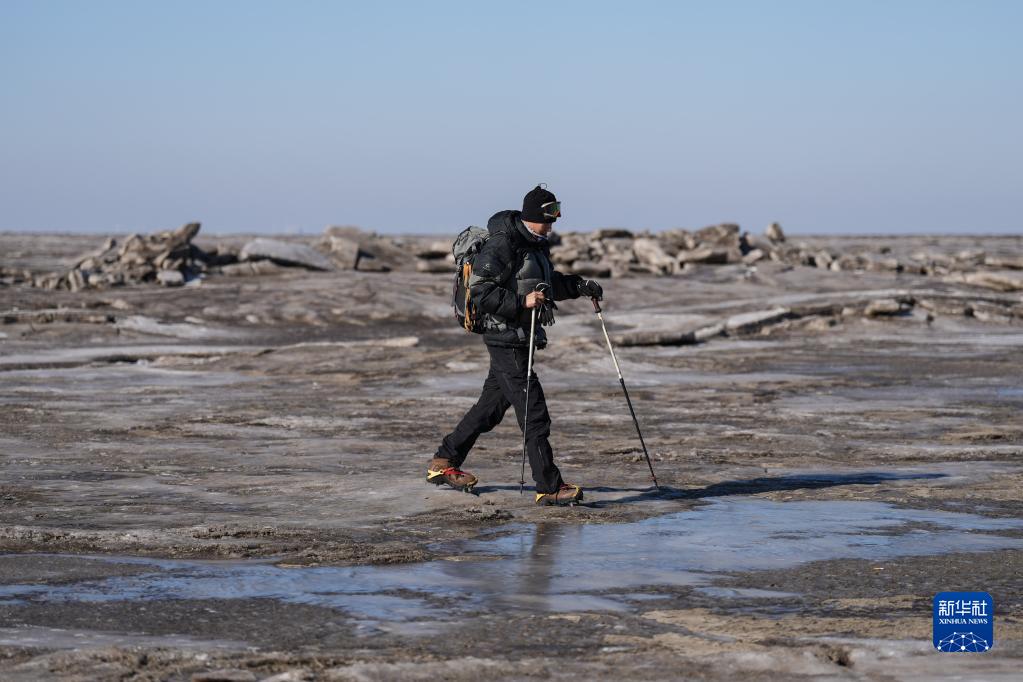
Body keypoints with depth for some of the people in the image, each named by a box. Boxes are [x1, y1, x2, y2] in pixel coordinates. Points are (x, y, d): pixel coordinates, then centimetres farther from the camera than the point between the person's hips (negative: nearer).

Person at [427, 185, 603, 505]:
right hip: (505, 337, -10)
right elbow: (480, 291, -20)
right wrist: (522, 301, -27)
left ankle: (444, 463, 29)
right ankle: (549, 487, -9)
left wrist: (580, 285, 15)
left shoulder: (537, 244, 14)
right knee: (534, 412, -11)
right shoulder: (502, 245, -16)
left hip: (524, 336, 10)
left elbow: (549, 282, 30)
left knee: (493, 403, 17)